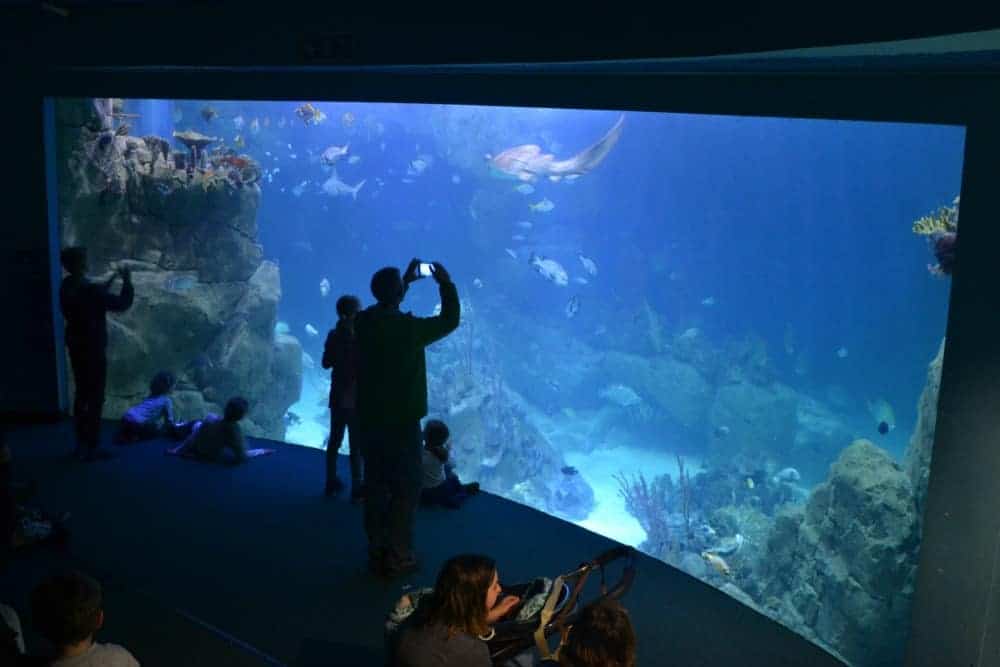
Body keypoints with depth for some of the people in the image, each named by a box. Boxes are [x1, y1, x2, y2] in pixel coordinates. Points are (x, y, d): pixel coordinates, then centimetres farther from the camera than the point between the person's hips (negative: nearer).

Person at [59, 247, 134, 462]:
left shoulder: (67, 286, 5)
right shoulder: (87, 289, -22)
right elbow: (122, 304, -16)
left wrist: (111, 279, 20)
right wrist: (127, 281, -4)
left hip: (76, 347, 9)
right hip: (93, 349, -9)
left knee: (82, 395, 15)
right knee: (95, 398, -2)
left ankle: (81, 444, 22)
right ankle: (91, 448, 2)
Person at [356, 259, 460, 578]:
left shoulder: (364, 322, -2)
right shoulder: (408, 328, -19)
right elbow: (449, 321, -5)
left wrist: (406, 281, 20)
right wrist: (445, 283, 4)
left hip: (370, 419, 6)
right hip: (401, 421, -6)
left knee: (376, 487, 14)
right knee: (405, 490, 5)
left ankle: (376, 553, 23)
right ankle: (397, 558, 10)